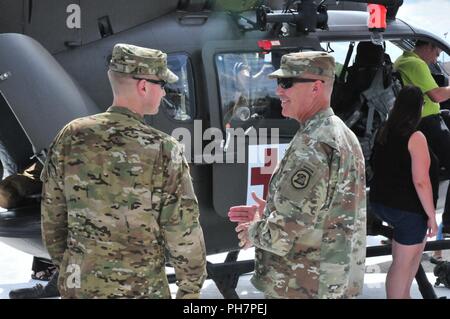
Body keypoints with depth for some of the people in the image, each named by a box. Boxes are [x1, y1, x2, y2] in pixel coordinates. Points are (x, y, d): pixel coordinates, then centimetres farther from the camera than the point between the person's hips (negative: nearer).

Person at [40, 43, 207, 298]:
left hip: (79, 286, 4)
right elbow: (184, 232, -12)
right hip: (139, 290, -4)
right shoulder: (164, 151, -16)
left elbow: (52, 217, 4)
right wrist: (191, 288, 2)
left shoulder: (71, 137, -5)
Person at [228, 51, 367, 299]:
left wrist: (253, 232, -7)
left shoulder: (312, 146, -22)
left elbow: (287, 227, -26)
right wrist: (268, 212, 13)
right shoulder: (341, 135, 10)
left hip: (301, 288, -9)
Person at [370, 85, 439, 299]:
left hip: (382, 203, 8)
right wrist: (431, 215, -15)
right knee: (402, 265, 3)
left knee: (416, 247, 26)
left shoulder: (383, 133, 3)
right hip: (408, 209, -8)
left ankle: (404, 295, 32)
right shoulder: (415, 138, -19)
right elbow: (421, 182, -23)